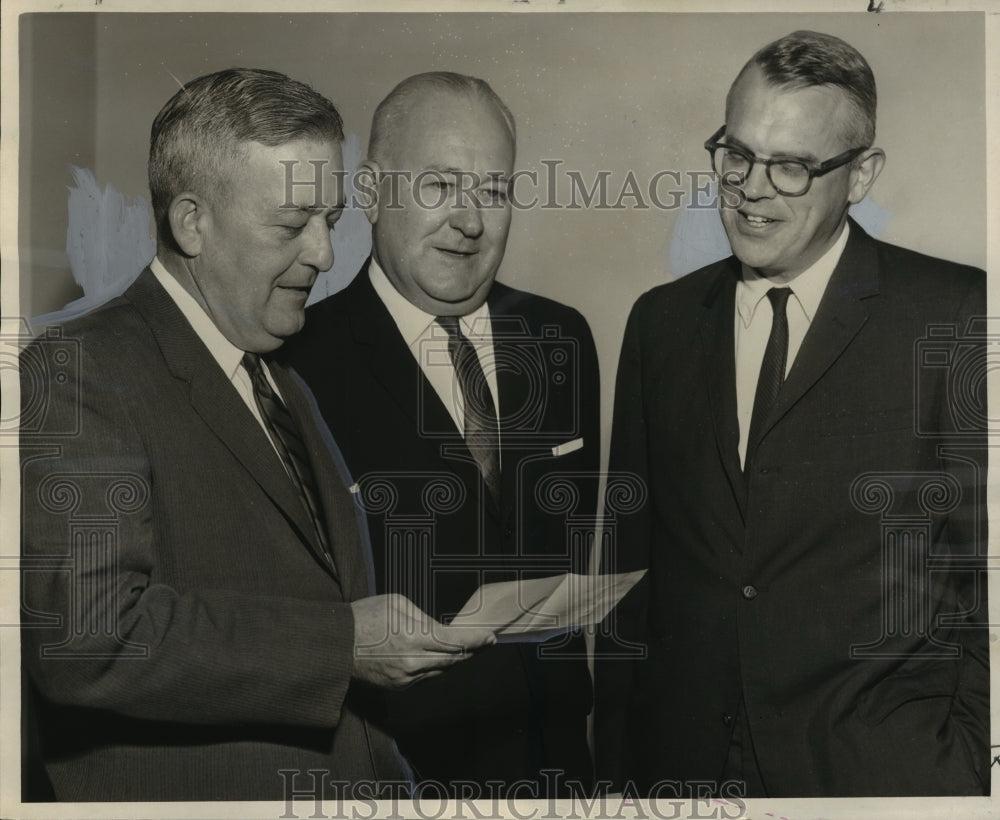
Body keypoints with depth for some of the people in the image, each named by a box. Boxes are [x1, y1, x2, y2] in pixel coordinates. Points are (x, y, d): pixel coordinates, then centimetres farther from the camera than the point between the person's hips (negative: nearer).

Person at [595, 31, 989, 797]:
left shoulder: (956, 316, -7)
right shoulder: (661, 319, 6)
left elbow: (984, 563, -6)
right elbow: (631, 550, 8)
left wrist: (971, 762, -10)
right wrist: (616, 750, 8)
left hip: (887, 764, -3)